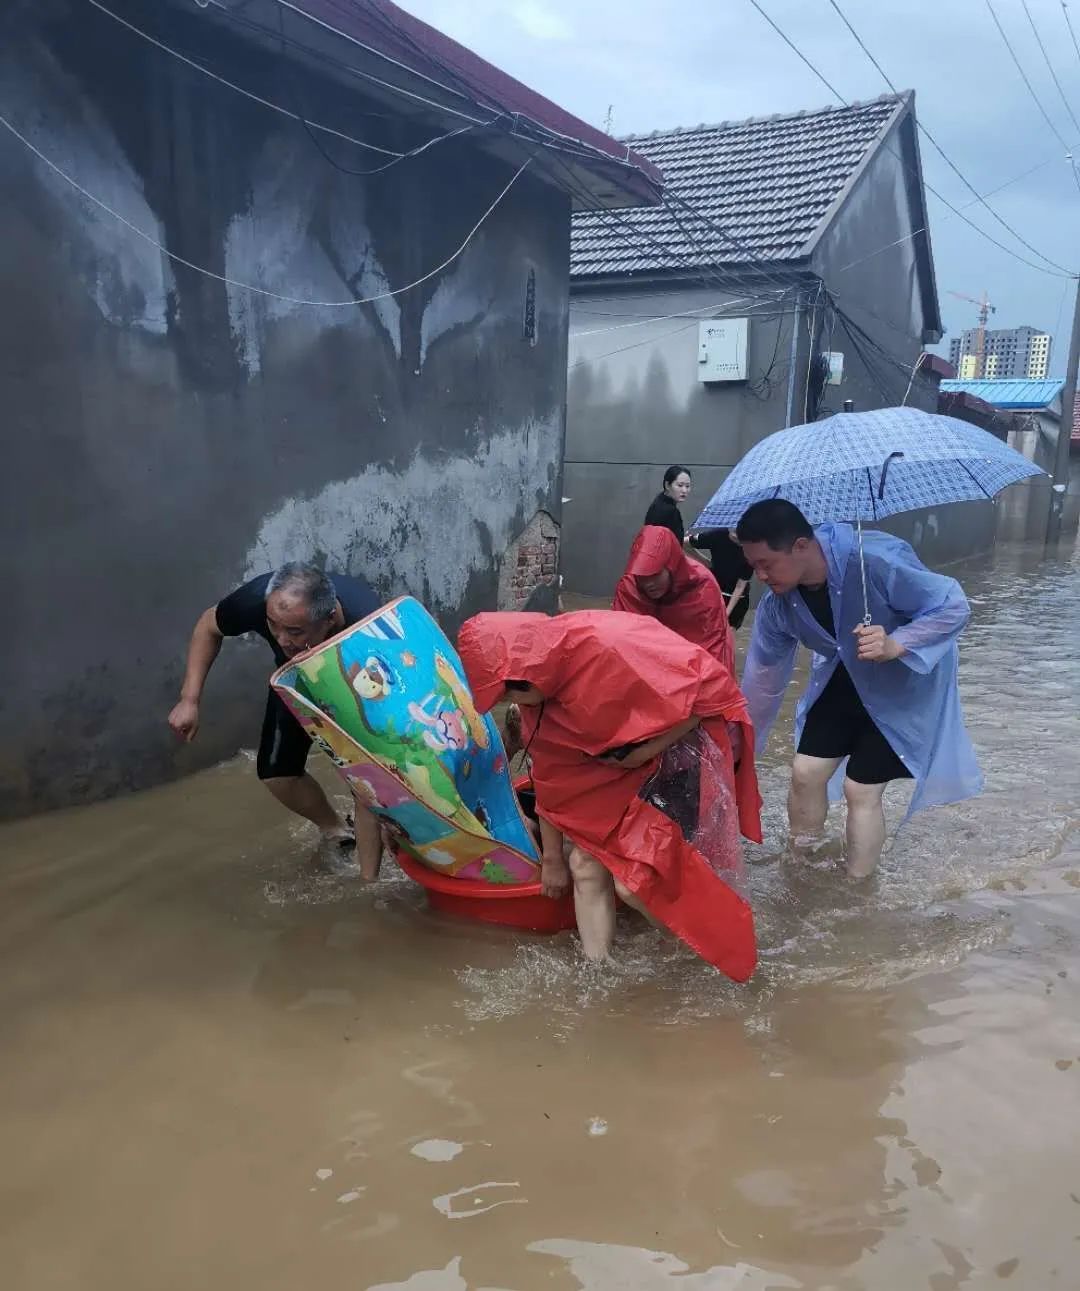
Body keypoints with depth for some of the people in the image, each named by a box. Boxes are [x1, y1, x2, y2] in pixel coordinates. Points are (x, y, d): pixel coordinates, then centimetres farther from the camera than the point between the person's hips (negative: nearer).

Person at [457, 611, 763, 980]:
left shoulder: (610, 648, -32)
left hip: (692, 738, -7)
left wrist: (645, 752, -19)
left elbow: (705, 691, -25)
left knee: (634, 881, -13)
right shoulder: (539, 688, -4)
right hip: (624, 755, 8)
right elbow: (550, 777, 6)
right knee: (585, 864, -2)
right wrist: (552, 860, 14)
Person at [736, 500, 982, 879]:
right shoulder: (777, 604, -17)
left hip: (905, 684, -5)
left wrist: (895, 645, -43)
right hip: (845, 679, 5)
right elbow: (762, 676, -5)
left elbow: (955, 607, -27)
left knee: (860, 789, -4)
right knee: (805, 773, 3)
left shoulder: (875, 561, -37)